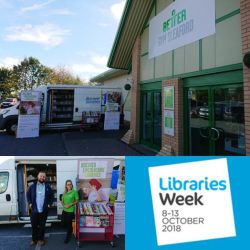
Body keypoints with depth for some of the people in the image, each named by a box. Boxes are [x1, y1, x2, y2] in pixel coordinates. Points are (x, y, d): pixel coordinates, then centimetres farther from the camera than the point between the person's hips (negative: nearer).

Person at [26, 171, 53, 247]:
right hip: (34, 210, 0)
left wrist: (49, 204, 0)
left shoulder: (47, 187, 1)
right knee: (34, 226, 10)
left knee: (42, 226, 10)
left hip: (44, 210, 0)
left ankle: (41, 239, 26)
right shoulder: (33, 186, 1)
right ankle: (34, 239, 27)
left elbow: (52, 196, 9)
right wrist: (30, 203, 0)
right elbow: (28, 194, 10)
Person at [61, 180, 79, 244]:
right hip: (64, 210, 5)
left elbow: (77, 201, -7)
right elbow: (62, 201, 11)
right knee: (64, 223, 13)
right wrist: (64, 205, -10)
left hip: (71, 211, -5)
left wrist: (70, 204, -18)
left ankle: (68, 237, 23)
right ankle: (70, 232, 42)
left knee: (69, 224, 3)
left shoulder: (74, 192, -9)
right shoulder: (64, 192, 6)